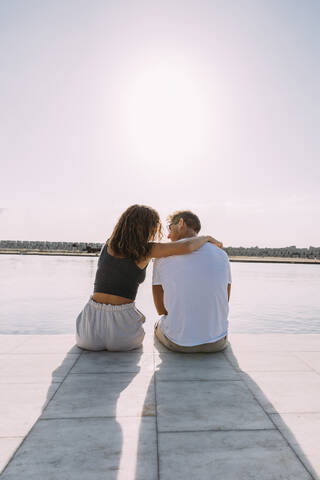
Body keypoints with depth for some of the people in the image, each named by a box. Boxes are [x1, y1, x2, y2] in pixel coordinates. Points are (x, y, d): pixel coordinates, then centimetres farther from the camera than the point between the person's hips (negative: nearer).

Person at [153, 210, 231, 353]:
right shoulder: (221, 254, -1)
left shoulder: (163, 256, -6)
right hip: (217, 343, 2)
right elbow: (224, 304, 7)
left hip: (177, 342, -1)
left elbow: (161, 309, 1)